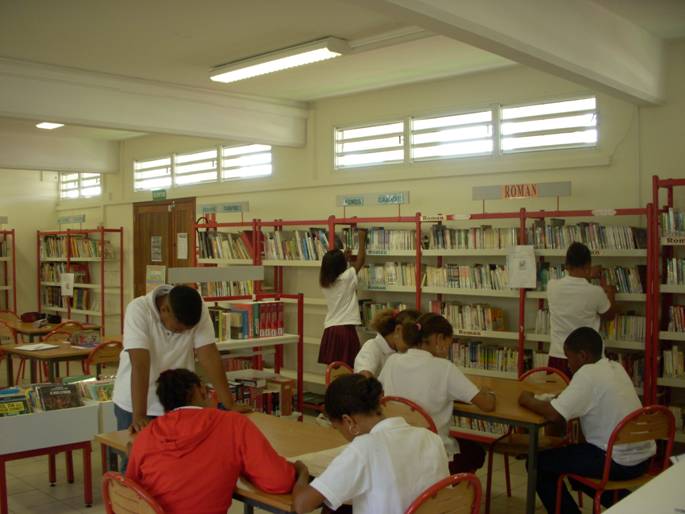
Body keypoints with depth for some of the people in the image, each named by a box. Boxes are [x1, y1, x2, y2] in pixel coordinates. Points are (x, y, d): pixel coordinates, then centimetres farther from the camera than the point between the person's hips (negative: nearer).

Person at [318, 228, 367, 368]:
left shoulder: (324, 282, 9)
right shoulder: (347, 277, -7)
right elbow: (360, 260, 4)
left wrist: (344, 258, 34)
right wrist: (362, 239, 15)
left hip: (330, 330, 6)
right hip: (346, 329, -6)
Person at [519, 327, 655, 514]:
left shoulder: (588, 373, -18)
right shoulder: (615, 367, 8)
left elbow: (554, 414, -24)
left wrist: (528, 400, -7)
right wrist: (560, 396, 6)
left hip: (618, 462, -9)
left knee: (539, 462, 2)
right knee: (570, 453, 29)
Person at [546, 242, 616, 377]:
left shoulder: (552, 286, -6)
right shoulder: (596, 292, -13)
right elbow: (610, 315, 9)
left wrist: (586, 277, 33)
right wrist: (611, 294, 26)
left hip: (557, 358, 2)